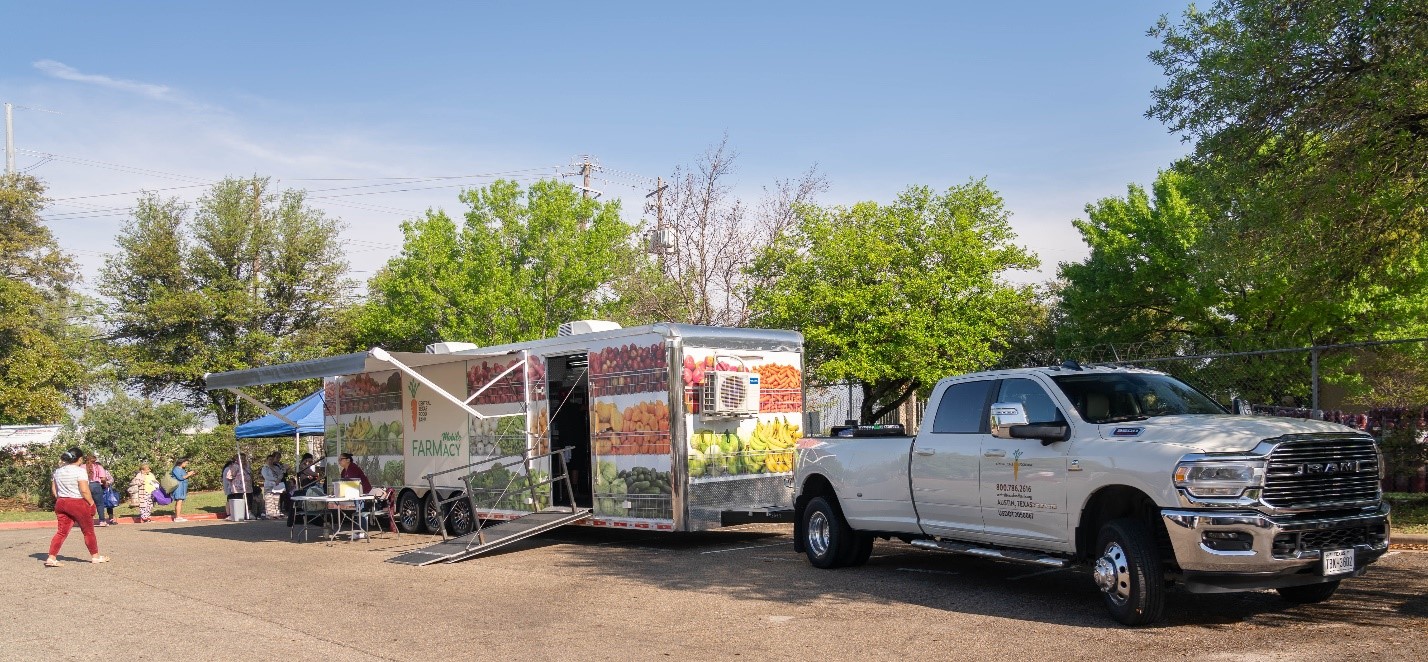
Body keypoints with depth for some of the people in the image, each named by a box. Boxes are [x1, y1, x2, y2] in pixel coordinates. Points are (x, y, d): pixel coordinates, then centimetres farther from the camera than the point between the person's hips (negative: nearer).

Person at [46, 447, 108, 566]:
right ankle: (95, 556, 16)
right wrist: (92, 503, -8)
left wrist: (60, 499, 20)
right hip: (78, 504, -6)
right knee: (88, 531, 7)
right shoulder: (80, 471, -13)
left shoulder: (58, 471, 9)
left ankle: (51, 558, -3)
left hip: (61, 503, 6)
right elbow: (84, 490, -18)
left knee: (61, 532, 7)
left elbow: (53, 489, 13)